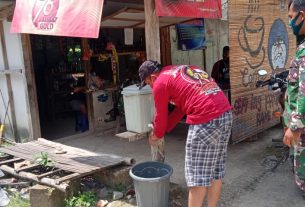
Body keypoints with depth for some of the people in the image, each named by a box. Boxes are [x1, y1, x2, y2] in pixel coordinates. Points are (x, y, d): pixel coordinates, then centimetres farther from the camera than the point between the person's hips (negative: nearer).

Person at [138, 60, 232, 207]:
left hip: (206, 120, -9)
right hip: (225, 113, 9)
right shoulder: (182, 71, 25)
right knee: (215, 170, 18)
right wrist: (163, 129, 31)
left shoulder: (160, 82, 0)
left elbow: (161, 116, 8)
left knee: (197, 175, 3)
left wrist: (157, 135, 27)